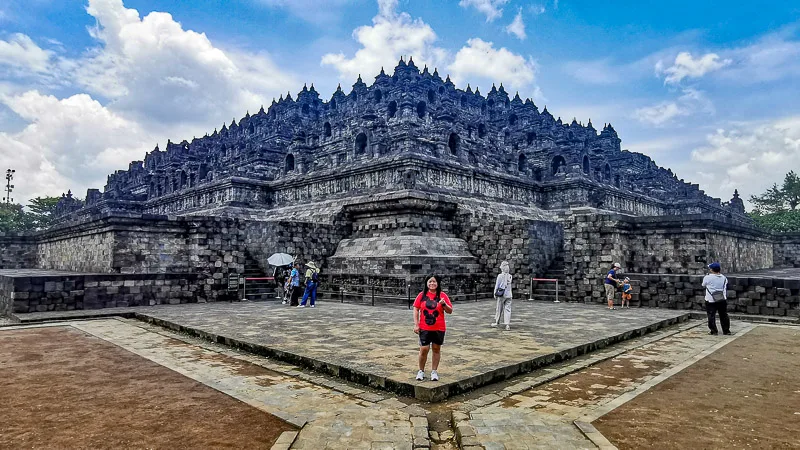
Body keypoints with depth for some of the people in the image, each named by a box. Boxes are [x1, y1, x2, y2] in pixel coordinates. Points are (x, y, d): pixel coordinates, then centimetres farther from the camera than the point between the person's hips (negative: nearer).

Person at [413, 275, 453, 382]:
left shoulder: (442, 295, -2)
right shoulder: (422, 295, 0)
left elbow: (450, 311, -1)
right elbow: (416, 309, 2)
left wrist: (444, 304, -21)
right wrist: (416, 324, -4)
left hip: (439, 328, 1)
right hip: (424, 328, 0)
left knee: (436, 349, 10)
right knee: (424, 349, -2)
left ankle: (434, 371, 24)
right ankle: (421, 371, 17)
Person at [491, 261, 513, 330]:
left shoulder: (500, 276, -10)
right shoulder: (510, 276, 1)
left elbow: (497, 286, -5)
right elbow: (509, 285, 11)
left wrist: (495, 294, 4)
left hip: (501, 295, -3)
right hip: (508, 295, 3)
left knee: (499, 309, 10)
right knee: (507, 309, 2)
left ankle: (496, 322, 23)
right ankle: (507, 324, -4)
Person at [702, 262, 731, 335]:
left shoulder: (707, 277, -11)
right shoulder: (724, 278, 5)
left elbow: (703, 285, 5)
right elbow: (725, 287, 12)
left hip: (711, 300, -5)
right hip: (722, 300, 5)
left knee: (711, 316, 3)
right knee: (724, 315, 13)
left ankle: (713, 331, 5)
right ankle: (726, 330, 18)